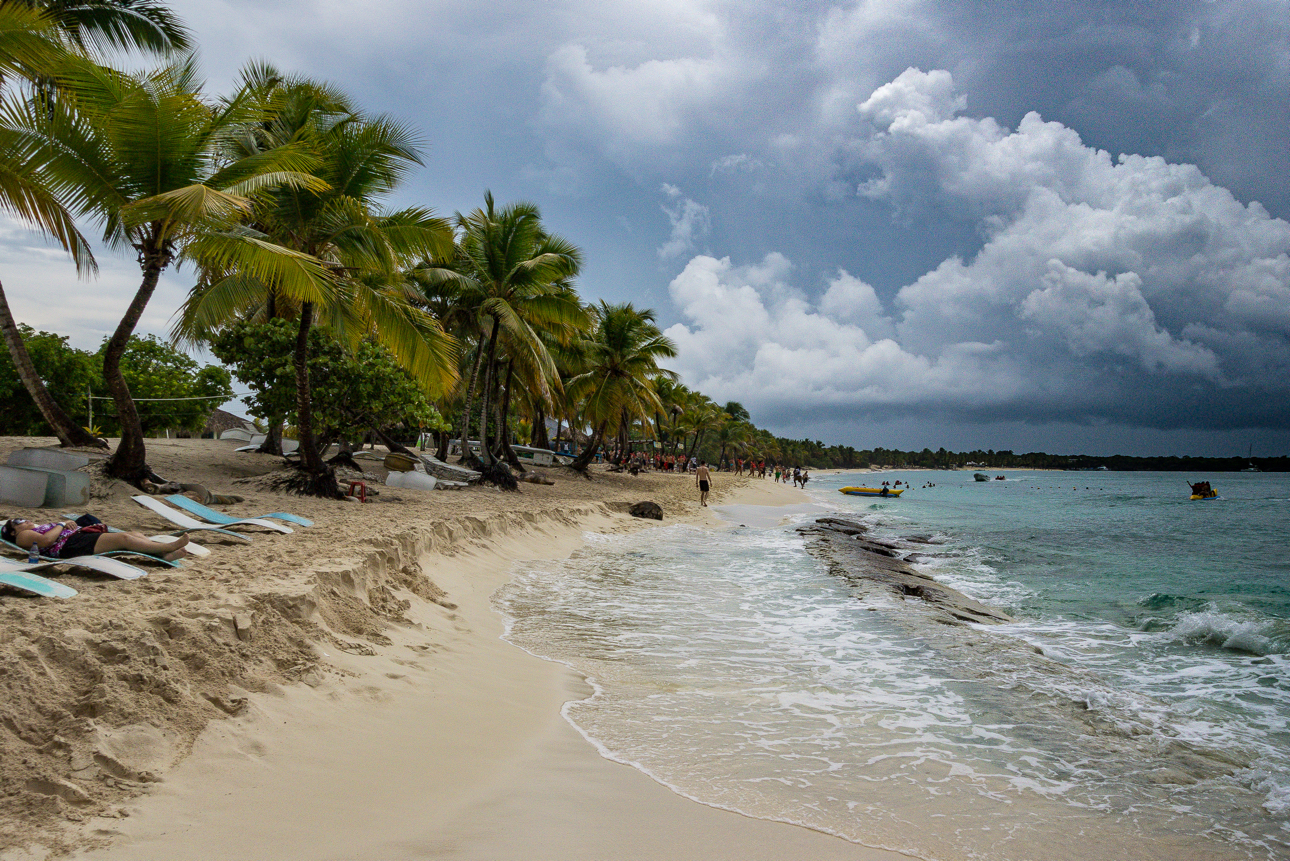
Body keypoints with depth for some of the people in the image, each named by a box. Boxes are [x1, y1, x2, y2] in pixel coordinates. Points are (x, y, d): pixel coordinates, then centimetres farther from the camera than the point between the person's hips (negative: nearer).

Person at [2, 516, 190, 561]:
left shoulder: (41, 527, 38)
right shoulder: (23, 535, 12)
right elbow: (46, 540, -8)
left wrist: (68, 523, 12)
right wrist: (62, 525, 3)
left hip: (82, 535, 9)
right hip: (72, 545, -9)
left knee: (136, 534, -13)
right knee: (123, 538, -28)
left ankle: (165, 554, -34)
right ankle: (168, 546, -38)